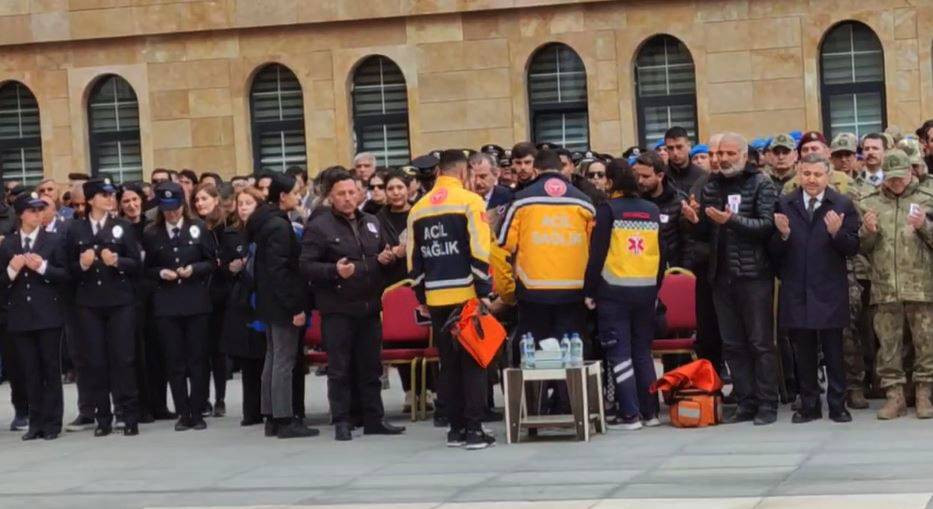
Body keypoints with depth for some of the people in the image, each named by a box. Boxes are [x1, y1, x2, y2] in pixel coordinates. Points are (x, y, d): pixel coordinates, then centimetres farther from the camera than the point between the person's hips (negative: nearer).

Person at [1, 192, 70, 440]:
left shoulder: (54, 240, 2)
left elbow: (65, 275, -2)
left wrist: (42, 267, -16)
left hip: (48, 314, -2)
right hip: (20, 316, 2)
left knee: (51, 370, 1)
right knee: (30, 372, 5)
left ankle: (52, 422, 5)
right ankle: (36, 422, 10)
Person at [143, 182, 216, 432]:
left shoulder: (198, 228, 3)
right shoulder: (151, 234, 4)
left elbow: (212, 262, 5)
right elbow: (147, 269, 8)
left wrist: (194, 269, -12)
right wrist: (160, 273, -12)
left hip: (196, 302, 0)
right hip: (166, 305, 1)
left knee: (198, 359, 1)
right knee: (174, 362, 2)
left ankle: (197, 412, 8)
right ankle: (183, 413, 9)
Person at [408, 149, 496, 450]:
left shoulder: (418, 209, 9)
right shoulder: (470, 202, -6)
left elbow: (414, 260, 11)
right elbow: (479, 253, -12)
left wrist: (422, 297, 17)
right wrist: (484, 292, -8)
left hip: (436, 298, 4)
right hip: (467, 295, -4)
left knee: (449, 363, 12)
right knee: (473, 363, 0)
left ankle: (456, 428, 14)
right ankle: (473, 430, -3)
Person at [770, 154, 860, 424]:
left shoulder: (843, 205, 0)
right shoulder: (784, 204, 4)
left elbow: (852, 248, -4)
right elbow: (774, 250, 3)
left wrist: (837, 233, -22)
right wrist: (783, 234, -17)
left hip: (830, 291, -2)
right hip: (796, 291, 2)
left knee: (834, 352, 4)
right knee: (803, 353, 9)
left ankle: (837, 405, 12)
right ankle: (809, 406, 17)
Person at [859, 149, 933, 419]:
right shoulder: (869, 203, 12)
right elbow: (860, 246, 13)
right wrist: (868, 232, -7)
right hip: (884, 286, 1)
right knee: (888, 343, 3)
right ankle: (894, 396, 10)